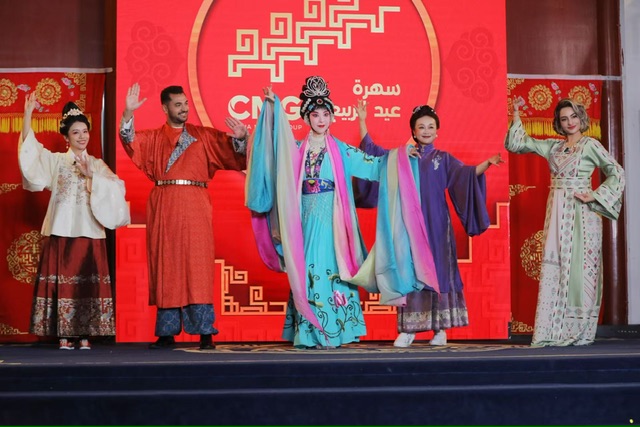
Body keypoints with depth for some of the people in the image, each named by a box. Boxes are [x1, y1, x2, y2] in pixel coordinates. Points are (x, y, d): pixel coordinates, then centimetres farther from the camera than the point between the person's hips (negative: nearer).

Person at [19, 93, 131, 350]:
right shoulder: (56, 161, 10)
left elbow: (117, 188, 0)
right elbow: (30, 149, -4)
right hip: (61, 230, -1)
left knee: (88, 283, -3)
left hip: (89, 232, 1)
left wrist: (90, 176, -9)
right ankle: (64, 336, 1)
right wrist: (28, 114, -13)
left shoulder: (97, 165, 14)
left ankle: (85, 336, 1)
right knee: (62, 281, -3)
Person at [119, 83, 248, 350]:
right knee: (165, 269, 3)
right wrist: (128, 113, -16)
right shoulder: (153, 139, 13)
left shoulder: (204, 136, 13)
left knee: (197, 268, -5)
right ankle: (167, 333, 8)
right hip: (163, 209, 1)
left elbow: (233, 154, 7)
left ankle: (205, 332, -3)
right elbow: (130, 140, -2)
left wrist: (240, 138, -13)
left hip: (195, 208, -1)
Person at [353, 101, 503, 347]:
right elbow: (371, 151, 13)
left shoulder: (443, 159, 9)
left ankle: (440, 328, 3)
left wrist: (487, 163, -18)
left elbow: (466, 174, -1)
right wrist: (362, 121, 7)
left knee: (438, 270, -2)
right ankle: (408, 329, 3)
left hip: (435, 225, -1)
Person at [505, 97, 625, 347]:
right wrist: (516, 115, 7)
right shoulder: (553, 146, 13)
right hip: (556, 214, 5)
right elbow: (518, 144, 15)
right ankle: (554, 332, 2)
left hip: (580, 214, -5)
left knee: (579, 268, -4)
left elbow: (617, 174, -2)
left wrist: (594, 196, -10)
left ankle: (579, 332, 0)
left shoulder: (590, 145, -1)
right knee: (554, 270, 1)